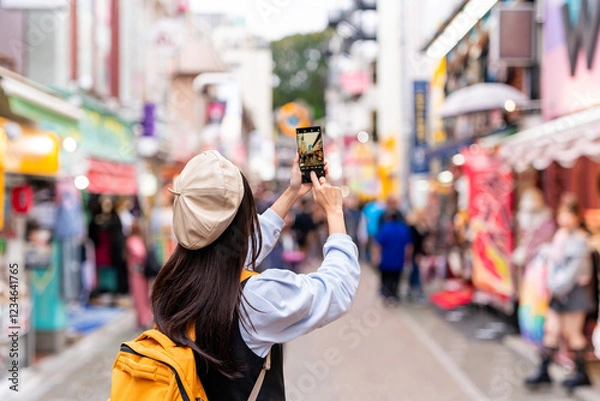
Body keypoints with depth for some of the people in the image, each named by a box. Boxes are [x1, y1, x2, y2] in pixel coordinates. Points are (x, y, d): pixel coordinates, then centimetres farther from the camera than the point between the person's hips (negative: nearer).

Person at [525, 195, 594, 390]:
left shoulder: (580, 239, -13)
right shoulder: (559, 236, 11)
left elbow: (575, 267, -17)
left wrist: (559, 286, -15)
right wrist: (552, 285, 6)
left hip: (574, 291, -7)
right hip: (558, 292, 7)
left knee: (572, 332, 0)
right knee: (551, 329, 6)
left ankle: (581, 374, 12)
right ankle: (543, 371, 12)